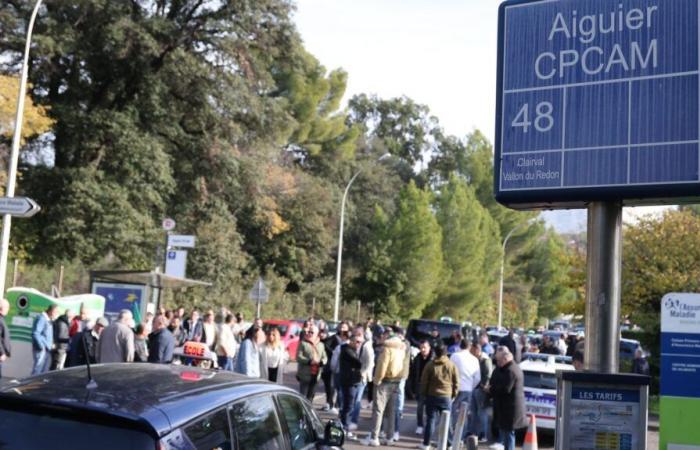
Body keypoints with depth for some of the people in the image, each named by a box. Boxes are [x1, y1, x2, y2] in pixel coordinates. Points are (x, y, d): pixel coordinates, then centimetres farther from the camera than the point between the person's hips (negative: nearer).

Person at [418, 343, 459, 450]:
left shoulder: (430, 365, -3)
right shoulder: (452, 365, 0)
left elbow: (424, 381, -1)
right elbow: (456, 382, 2)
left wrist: (424, 393, 12)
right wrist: (453, 395, 12)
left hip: (432, 396, -1)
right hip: (447, 397, 1)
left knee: (430, 420, 4)